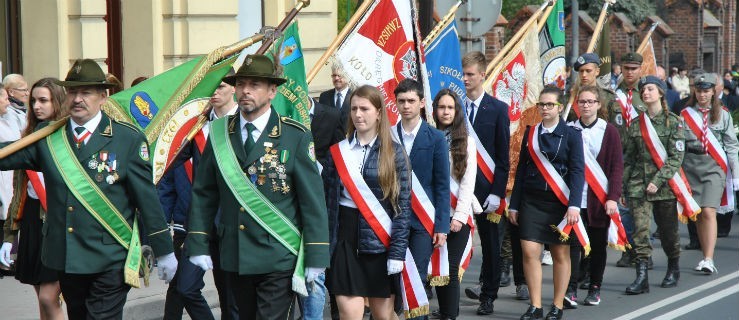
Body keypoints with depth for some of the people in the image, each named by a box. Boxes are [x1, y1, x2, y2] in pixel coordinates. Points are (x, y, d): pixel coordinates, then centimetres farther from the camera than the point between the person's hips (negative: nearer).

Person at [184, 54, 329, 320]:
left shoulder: (295, 137, -5)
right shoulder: (219, 134, 5)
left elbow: (313, 199, -5)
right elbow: (203, 194, 9)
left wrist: (316, 257, -7)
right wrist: (198, 245, 2)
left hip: (279, 258, -4)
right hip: (235, 257, 4)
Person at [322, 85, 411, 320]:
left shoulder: (394, 153, 0)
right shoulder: (338, 151, 6)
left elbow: (403, 205, -3)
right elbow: (329, 200, 7)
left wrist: (398, 251, -10)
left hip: (379, 241, -1)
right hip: (345, 239, 1)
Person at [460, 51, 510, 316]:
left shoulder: (498, 109, 0)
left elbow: (503, 155, -2)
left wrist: (497, 192, -9)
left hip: (485, 186, -1)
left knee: (490, 243, 7)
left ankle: (488, 294, 17)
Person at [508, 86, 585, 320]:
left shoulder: (571, 134, -1)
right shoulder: (530, 133, 9)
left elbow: (577, 172, -7)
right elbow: (521, 170, 11)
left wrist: (574, 206, -17)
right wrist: (514, 205, 9)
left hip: (560, 203, -3)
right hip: (531, 202, 3)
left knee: (560, 254, 5)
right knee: (529, 252, -6)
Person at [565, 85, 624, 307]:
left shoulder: (609, 131, 1)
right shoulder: (569, 130, 5)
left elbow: (617, 167, -2)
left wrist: (613, 197, -11)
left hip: (600, 198, 0)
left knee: (598, 244, 8)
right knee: (573, 243, -6)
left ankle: (595, 288, 18)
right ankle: (570, 289, -5)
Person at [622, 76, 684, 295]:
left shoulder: (673, 121, -2)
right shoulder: (636, 123, 8)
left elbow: (677, 157, -9)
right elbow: (628, 157, 13)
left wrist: (658, 180, -17)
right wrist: (623, 184, 8)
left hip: (664, 184, -2)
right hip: (639, 184, 2)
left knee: (668, 230, 9)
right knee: (640, 229, -10)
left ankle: (673, 270, 32)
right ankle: (641, 277, -11)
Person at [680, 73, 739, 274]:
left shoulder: (722, 115, 4)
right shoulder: (686, 114, 6)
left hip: (714, 167, -2)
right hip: (691, 165, 2)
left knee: (708, 212, -14)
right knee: (697, 214, 5)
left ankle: (708, 260, -18)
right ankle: (705, 256, 14)